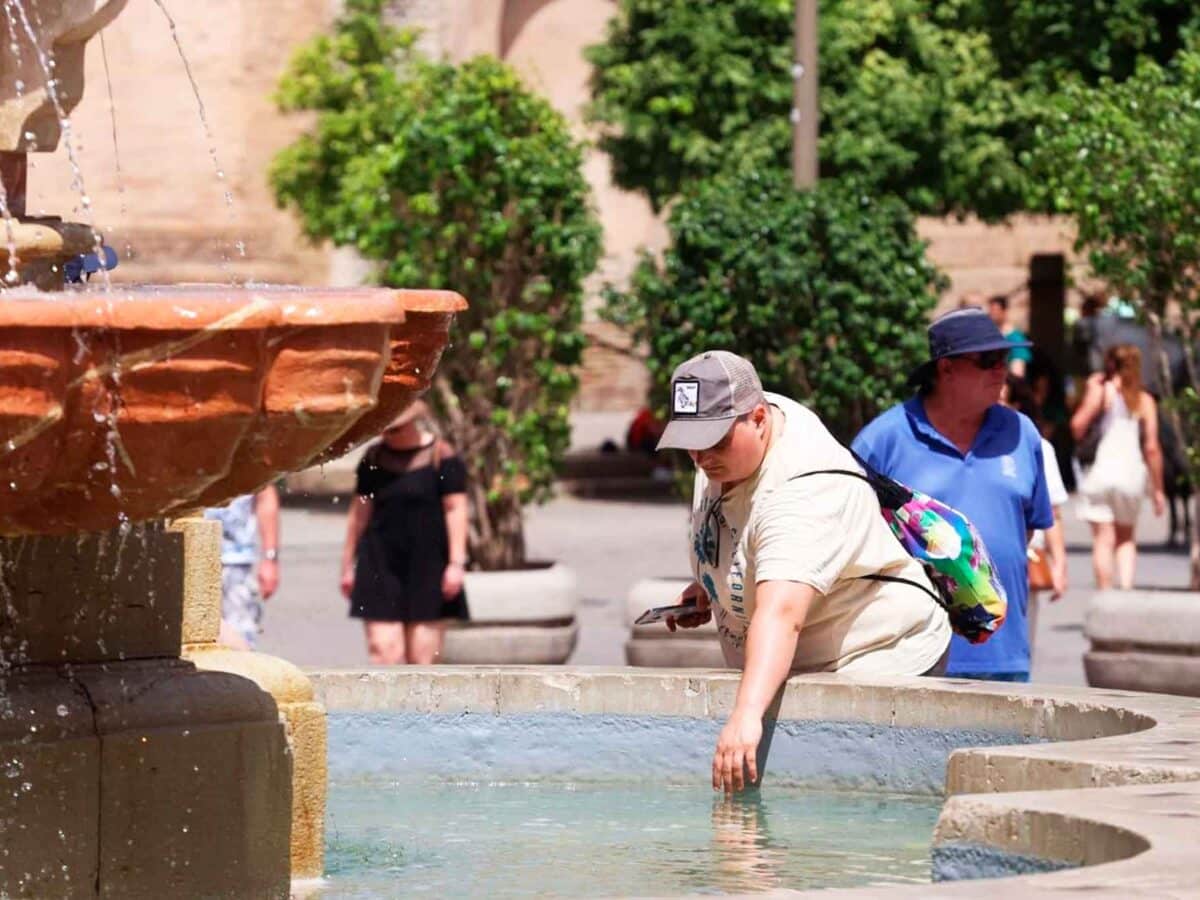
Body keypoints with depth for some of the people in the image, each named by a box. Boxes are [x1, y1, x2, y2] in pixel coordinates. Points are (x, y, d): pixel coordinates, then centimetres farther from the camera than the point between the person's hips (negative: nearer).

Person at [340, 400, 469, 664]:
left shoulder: (442, 457, -1)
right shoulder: (374, 459, 9)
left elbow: (455, 509, -4)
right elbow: (360, 511, 13)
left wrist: (456, 562, -11)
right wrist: (348, 565, 14)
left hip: (428, 569, -2)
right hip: (381, 566, 2)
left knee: (422, 656, -1)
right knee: (383, 649, -9)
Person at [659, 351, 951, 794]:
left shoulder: (803, 493, -33)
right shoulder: (730, 440, -5)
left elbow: (781, 614, -47)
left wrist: (747, 714, -59)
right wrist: (708, 583, 9)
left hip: (877, 662, -9)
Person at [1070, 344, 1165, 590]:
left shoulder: (1102, 392, -1)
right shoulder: (1145, 400, 7)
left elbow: (1078, 427, -7)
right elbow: (1152, 448, 4)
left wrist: (1089, 392, 3)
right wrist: (1158, 489, 9)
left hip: (1101, 468, -3)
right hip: (1133, 472, 3)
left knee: (1104, 539, -2)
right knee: (1126, 537, 18)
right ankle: (1126, 589, 1)